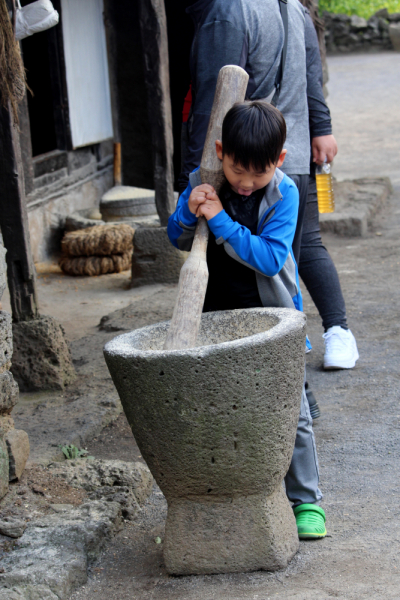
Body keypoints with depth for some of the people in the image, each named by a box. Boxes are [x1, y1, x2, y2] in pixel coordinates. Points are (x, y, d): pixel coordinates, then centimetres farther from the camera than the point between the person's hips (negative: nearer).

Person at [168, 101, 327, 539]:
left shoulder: (283, 193, -16)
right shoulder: (202, 182, -6)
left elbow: (270, 258, -25)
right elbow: (178, 240, 4)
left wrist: (220, 220, -26)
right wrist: (189, 212, -18)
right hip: (216, 317, 3)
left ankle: (306, 499, 16)